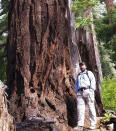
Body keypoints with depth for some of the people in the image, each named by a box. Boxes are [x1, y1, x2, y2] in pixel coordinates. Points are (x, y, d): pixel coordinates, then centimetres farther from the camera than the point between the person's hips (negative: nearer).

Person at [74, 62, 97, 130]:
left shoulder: (89, 73, 12)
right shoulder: (79, 75, 27)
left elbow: (93, 81, 0)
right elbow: (76, 84, 26)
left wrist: (91, 91, -12)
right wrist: (77, 92, 9)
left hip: (88, 91, -4)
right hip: (80, 92, 5)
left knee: (91, 107, -6)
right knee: (80, 108, -4)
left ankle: (93, 124, -4)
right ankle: (80, 124, -4)